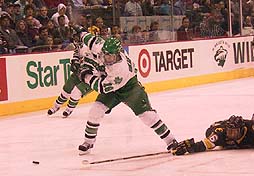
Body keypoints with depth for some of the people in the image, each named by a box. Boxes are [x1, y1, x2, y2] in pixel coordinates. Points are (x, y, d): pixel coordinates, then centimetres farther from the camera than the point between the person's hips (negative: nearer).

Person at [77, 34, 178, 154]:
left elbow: (103, 87, -32)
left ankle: (170, 140, -6)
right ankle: (88, 142, 5)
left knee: (146, 113, -17)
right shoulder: (102, 46, -25)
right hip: (111, 87, 6)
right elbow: (91, 40, -2)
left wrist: (87, 76, -22)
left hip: (130, 87, -6)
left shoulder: (121, 69, -40)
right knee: (96, 109, -11)